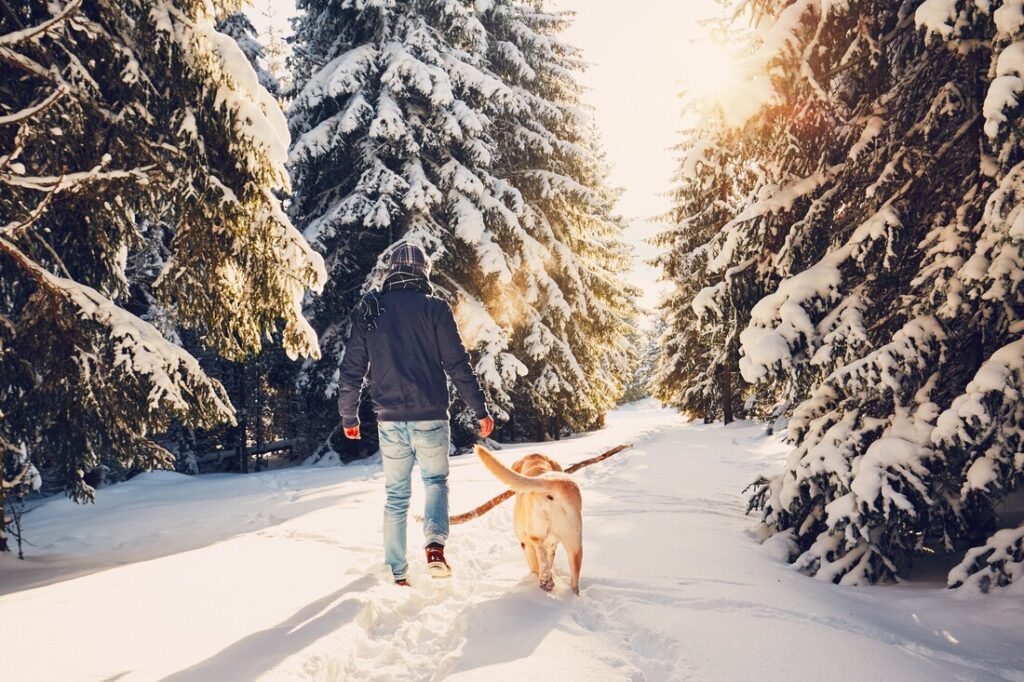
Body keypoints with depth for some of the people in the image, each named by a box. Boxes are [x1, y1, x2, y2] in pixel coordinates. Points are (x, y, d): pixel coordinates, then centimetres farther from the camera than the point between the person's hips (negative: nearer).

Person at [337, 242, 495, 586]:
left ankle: (398, 572, 17)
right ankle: (435, 543, -8)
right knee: (436, 480, 17)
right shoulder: (434, 307, -4)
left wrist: (348, 416, 17)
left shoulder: (369, 310, 4)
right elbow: (458, 364, -6)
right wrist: (480, 410, 0)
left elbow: (351, 369, 7)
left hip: (390, 420, 2)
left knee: (396, 494, 15)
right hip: (430, 416, -2)